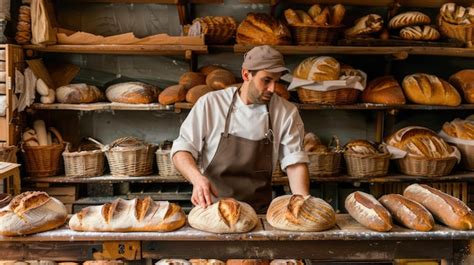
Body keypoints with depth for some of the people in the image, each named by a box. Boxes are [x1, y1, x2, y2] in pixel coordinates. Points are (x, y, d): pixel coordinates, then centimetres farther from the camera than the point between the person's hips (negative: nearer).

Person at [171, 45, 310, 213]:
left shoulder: (287, 113, 1)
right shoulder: (210, 103, -3)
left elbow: (295, 162, 2)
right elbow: (181, 150, -2)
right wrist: (197, 178, -21)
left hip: (259, 213, 2)